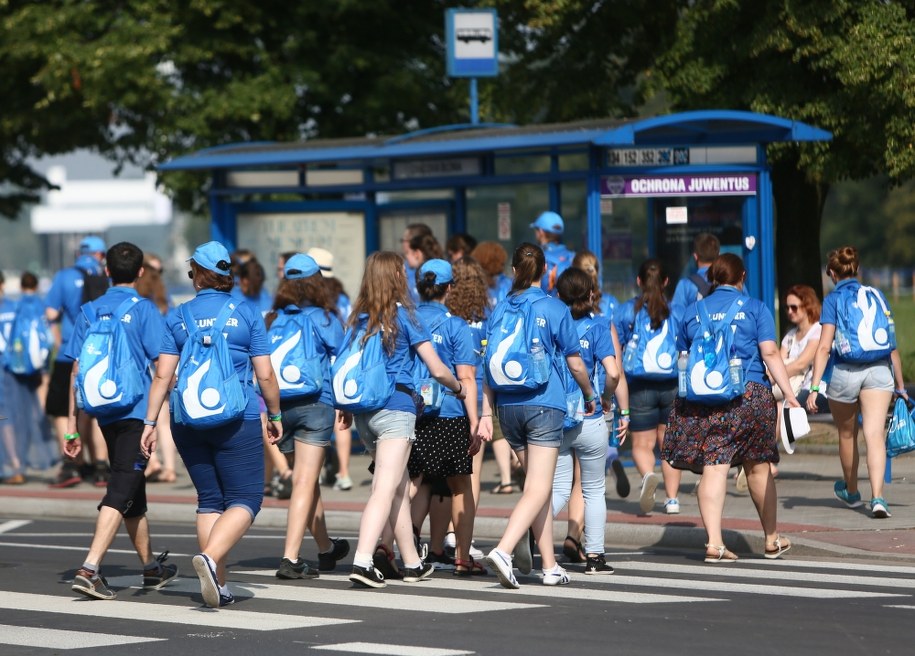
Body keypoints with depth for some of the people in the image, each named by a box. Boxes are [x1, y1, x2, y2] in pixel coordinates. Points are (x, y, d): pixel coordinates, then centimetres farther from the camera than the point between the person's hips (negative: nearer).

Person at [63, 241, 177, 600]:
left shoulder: (89, 312, 8)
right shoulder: (144, 309, -6)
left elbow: (77, 371, 7)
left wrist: (72, 425, 10)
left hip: (105, 413, 6)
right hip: (138, 412, -6)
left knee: (133, 490, 19)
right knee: (120, 492, -8)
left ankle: (151, 567, 32)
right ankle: (90, 569, -21)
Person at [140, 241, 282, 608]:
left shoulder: (178, 317, 6)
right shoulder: (246, 315, 0)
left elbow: (162, 375, 1)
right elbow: (265, 375, 0)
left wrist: (150, 422, 4)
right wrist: (275, 415, 13)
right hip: (236, 419, -3)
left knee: (209, 498, 12)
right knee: (245, 498, -1)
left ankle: (219, 587, 9)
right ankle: (210, 557, -26)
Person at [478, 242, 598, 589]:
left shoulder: (500, 310, 5)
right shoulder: (555, 309, -4)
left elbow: (491, 365, 3)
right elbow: (575, 364, 1)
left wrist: (487, 414, 6)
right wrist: (590, 395, 19)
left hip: (508, 405, 5)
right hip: (545, 404, -5)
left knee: (539, 484, 16)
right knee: (538, 489, -6)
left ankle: (550, 566, 20)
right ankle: (504, 549, -27)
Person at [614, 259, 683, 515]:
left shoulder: (626, 311, 1)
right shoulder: (677, 312, 3)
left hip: (640, 385, -1)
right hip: (673, 385, 1)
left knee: (642, 443, 5)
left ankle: (648, 474, -26)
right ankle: (672, 498, 10)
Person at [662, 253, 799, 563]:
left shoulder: (692, 312, 11)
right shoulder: (754, 308, 3)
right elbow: (770, 353, -6)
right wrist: (789, 393, -8)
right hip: (749, 395, -1)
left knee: (713, 470, -5)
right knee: (758, 468, 12)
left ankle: (714, 542, -16)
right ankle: (772, 540, 24)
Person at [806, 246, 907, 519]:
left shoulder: (833, 300, -1)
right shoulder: (877, 296, 9)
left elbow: (824, 346, -10)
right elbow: (892, 344, 11)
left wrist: (814, 387, -11)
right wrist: (900, 385, 18)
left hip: (845, 372, -2)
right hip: (880, 371, 2)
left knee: (847, 435, 19)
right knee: (875, 435, -7)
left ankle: (851, 491, 39)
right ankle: (877, 497, -25)